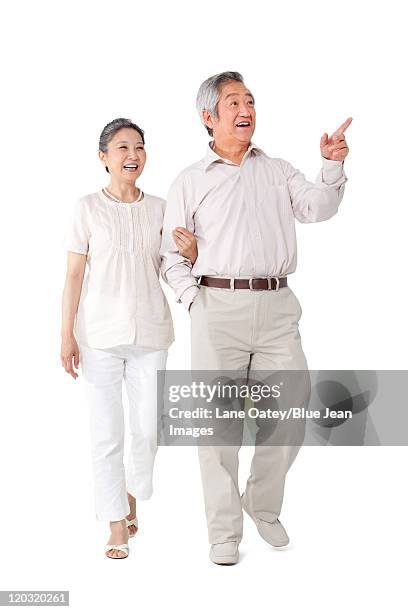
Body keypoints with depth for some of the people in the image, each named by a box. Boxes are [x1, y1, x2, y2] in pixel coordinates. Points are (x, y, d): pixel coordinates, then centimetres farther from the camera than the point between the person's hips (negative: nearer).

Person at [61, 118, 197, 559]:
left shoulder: (159, 209, 6)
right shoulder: (87, 208, -2)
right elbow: (73, 275, -2)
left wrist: (191, 252, -10)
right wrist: (66, 335, -6)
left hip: (149, 332, 3)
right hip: (100, 334, -2)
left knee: (147, 428, 7)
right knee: (107, 432, 2)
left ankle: (132, 494, 36)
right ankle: (117, 524, 17)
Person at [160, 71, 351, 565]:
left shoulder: (278, 170, 18)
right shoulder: (190, 181, 11)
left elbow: (317, 208, 3)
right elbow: (171, 254, 10)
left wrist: (332, 167, -13)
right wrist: (195, 300, -4)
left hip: (277, 307, 2)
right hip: (218, 307, -2)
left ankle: (263, 506, 26)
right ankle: (224, 531, 13)